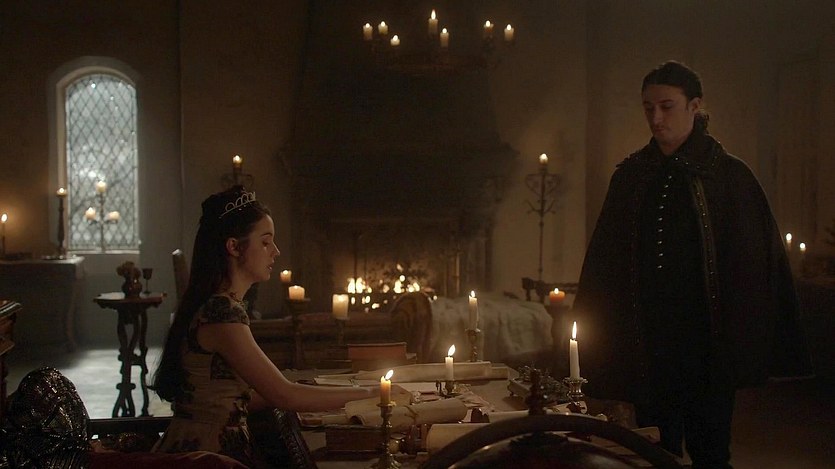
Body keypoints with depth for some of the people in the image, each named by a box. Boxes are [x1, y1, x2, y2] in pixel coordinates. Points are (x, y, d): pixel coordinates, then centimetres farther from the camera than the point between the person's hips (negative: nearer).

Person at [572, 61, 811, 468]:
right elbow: (605, 262, 7)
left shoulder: (729, 175, -3)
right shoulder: (630, 175, 6)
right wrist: (593, 335, 3)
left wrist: (748, 341, -10)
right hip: (647, 341, 3)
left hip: (707, 342, -3)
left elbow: (756, 263, -4)